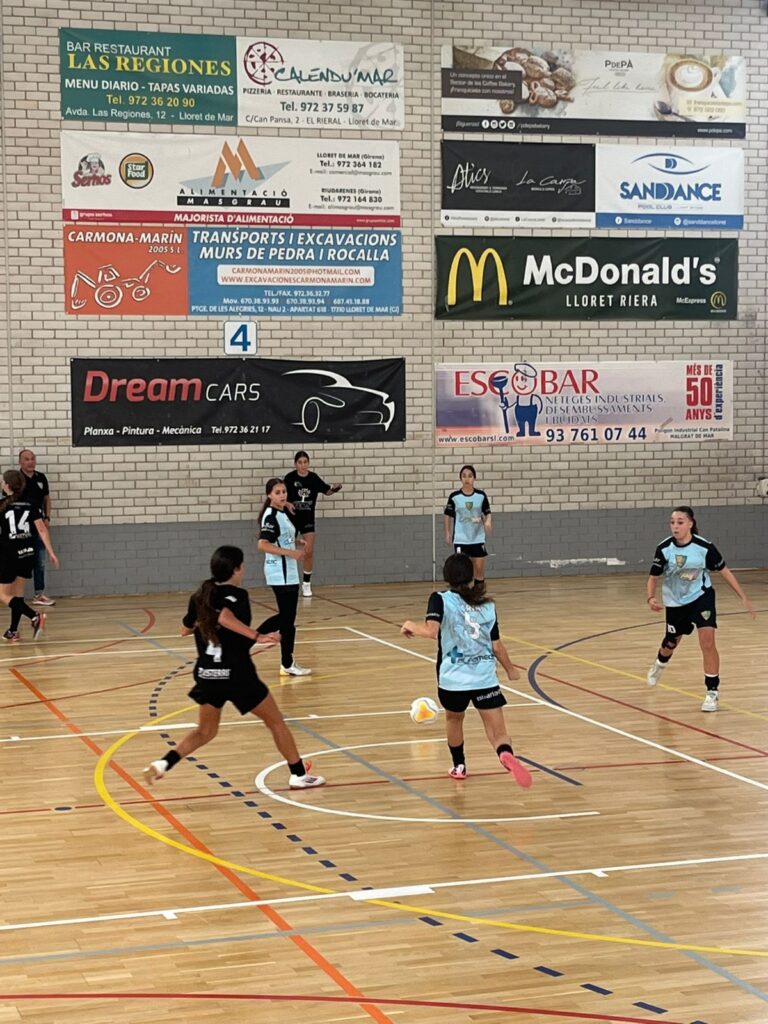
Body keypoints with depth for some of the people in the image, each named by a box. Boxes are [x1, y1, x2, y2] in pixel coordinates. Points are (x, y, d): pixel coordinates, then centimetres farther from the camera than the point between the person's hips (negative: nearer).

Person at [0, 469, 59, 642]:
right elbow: (42, 530, 0)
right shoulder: (30, 505, 4)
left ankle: (35, 617, -17)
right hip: (28, 553, 5)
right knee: (17, 592, 17)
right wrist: (51, 552, 3)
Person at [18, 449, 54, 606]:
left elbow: (46, 499, 16)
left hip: (38, 526, 5)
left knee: (40, 562, 10)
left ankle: (39, 594, 20)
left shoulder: (41, 478, 6)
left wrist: (47, 518, 5)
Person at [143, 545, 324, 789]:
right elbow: (226, 618, -34)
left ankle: (163, 763, 0)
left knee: (205, 731, 21)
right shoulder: (236, 595, -12)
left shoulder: (200, 596, 7)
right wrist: (257, 636, -33)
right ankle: (299, 775, 20)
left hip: (207, 675, 6)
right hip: (236, 675, -6)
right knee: (276, 722, 13)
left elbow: (185, 629, 18)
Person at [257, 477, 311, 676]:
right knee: (288, 618, -2)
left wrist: (297, 543, 8)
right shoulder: (271, 516, -16)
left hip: (288, 573, 9)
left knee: (286, 616, 16)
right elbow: (263, 545, -25)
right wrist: (291, 553, -25)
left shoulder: (283, 514, 12)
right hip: (280, 573, -9)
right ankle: (287, 665, 7)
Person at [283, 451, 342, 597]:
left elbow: (327, 491, 10)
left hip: (308, 519, 2)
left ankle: (306, 584, 11)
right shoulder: (290, 477, -12)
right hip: (291, 519, -2)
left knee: (309, 552, -3)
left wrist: (334, 488, -11)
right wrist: (287, 504, -27)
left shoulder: (313, 478, -3)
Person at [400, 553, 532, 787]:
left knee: (454, 719, 29)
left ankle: (459, 766, 43)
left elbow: (431, 631, -17)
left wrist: (411, 626, 2)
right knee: (498, 732, -2)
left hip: (453, 679, -1)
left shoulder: (440, 600, -1)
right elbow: (497, 646, 13)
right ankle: (506, 754, -34)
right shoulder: (487, 605, 11)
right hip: (485, 678, 1)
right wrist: (510, 670, 29)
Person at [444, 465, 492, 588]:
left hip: (478, 538, 1)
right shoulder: (454, 496, -5)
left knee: (479, 569, 4)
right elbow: (447, 515, 7)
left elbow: (487, 513, 5)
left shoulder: (481, 495, -2)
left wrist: (488, 522, -17)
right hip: (460, 539, -1)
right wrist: (448, 533, 6)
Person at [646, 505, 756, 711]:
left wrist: (743, 598, -7)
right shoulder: (664, 548, -18)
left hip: (701, 597, -2)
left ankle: (712, 692, -6)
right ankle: (660, 664, 57)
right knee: (671, 644, 19)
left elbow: (724, 571, -7)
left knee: (707, 642, -18)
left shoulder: (704, 547, -20)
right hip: (675, 602, 2)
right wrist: (651, 598, -28)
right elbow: (653, 577, -8)